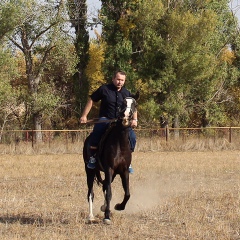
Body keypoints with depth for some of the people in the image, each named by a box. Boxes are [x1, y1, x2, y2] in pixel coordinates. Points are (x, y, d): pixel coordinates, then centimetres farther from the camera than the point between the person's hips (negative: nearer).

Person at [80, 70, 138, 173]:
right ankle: (92, 157, -19)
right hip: (105, 119, -3)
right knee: (96, 132, -35)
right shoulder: (104, 89, -1)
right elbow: (91, 100, 3)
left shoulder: (127, 93, 9)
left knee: (132, 137, -19)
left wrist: (134, 120, 2)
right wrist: (84, 116, -3)